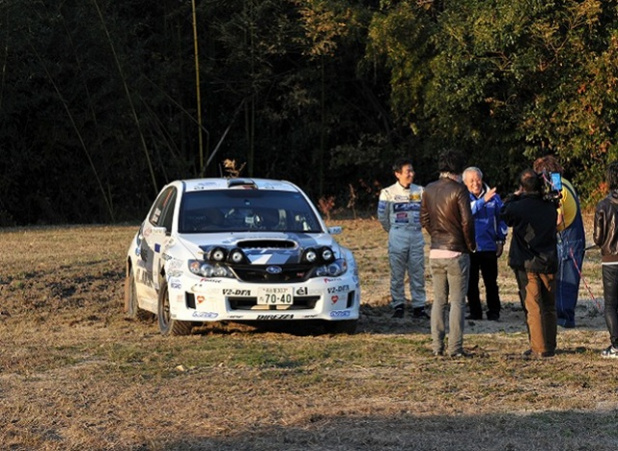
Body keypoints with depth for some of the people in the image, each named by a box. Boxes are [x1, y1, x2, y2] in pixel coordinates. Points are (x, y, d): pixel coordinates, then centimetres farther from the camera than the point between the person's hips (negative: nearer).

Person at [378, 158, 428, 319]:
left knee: (418, 273, 2)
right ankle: (398, 305, 7)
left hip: (417, 236, 2)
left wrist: (416, 226, 13)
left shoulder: (420, 191, 5)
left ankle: (419, 306, 6)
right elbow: (382, 216, 5)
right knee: (397, 274, 0)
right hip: (397, 237, -2)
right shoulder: (388, 193, -2)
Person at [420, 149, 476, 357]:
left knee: (439, 300, 12)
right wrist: (470, 245, 0)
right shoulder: (458, 189, -12)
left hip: (435, 252, 5)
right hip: (457, 252, -5)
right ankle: (455, 347, -3)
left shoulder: (429, 190, 5)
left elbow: (424, 219, 11)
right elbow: (467, 221, -14)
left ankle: (437, 346, 10)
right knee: (457, 301, -1)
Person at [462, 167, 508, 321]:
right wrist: (483, 200, -33)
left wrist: (501, 241, 8)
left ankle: (494, 312, 9)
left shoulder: (493, 197, 1)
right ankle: (475, 312, 14)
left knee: (491, 282, 3)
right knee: (471, 283, 6)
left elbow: (501, 219, 9)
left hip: (489, 246, 0)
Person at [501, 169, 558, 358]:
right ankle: (550, 346, 15)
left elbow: (505, 214, 5)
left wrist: (514, 196, 16)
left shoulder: (519, 207, -14)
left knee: (533, 307, -1)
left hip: (527, 265, -4)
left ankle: (538, 348, -2)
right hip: (549, 263, 4)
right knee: (549, 307, 12)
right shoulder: (550, 207, 0)